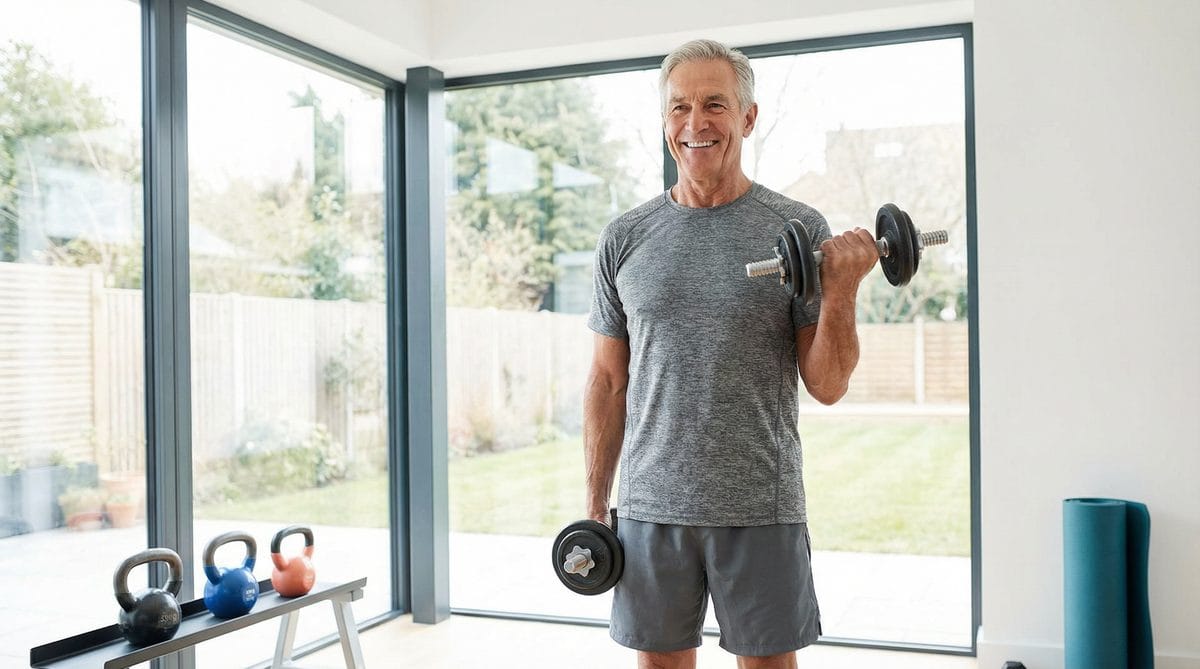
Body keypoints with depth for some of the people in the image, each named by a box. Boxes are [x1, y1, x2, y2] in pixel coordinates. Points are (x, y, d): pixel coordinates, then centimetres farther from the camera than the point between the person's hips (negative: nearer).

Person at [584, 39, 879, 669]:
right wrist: (594, 507, 6)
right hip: (650, 507, 2)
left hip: (761, 510, -1)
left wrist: (841, 291, -19)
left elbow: (826, 387, -3)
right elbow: (608, 382, 7)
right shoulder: (625, 237, 4)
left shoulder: (798, 228, -2)